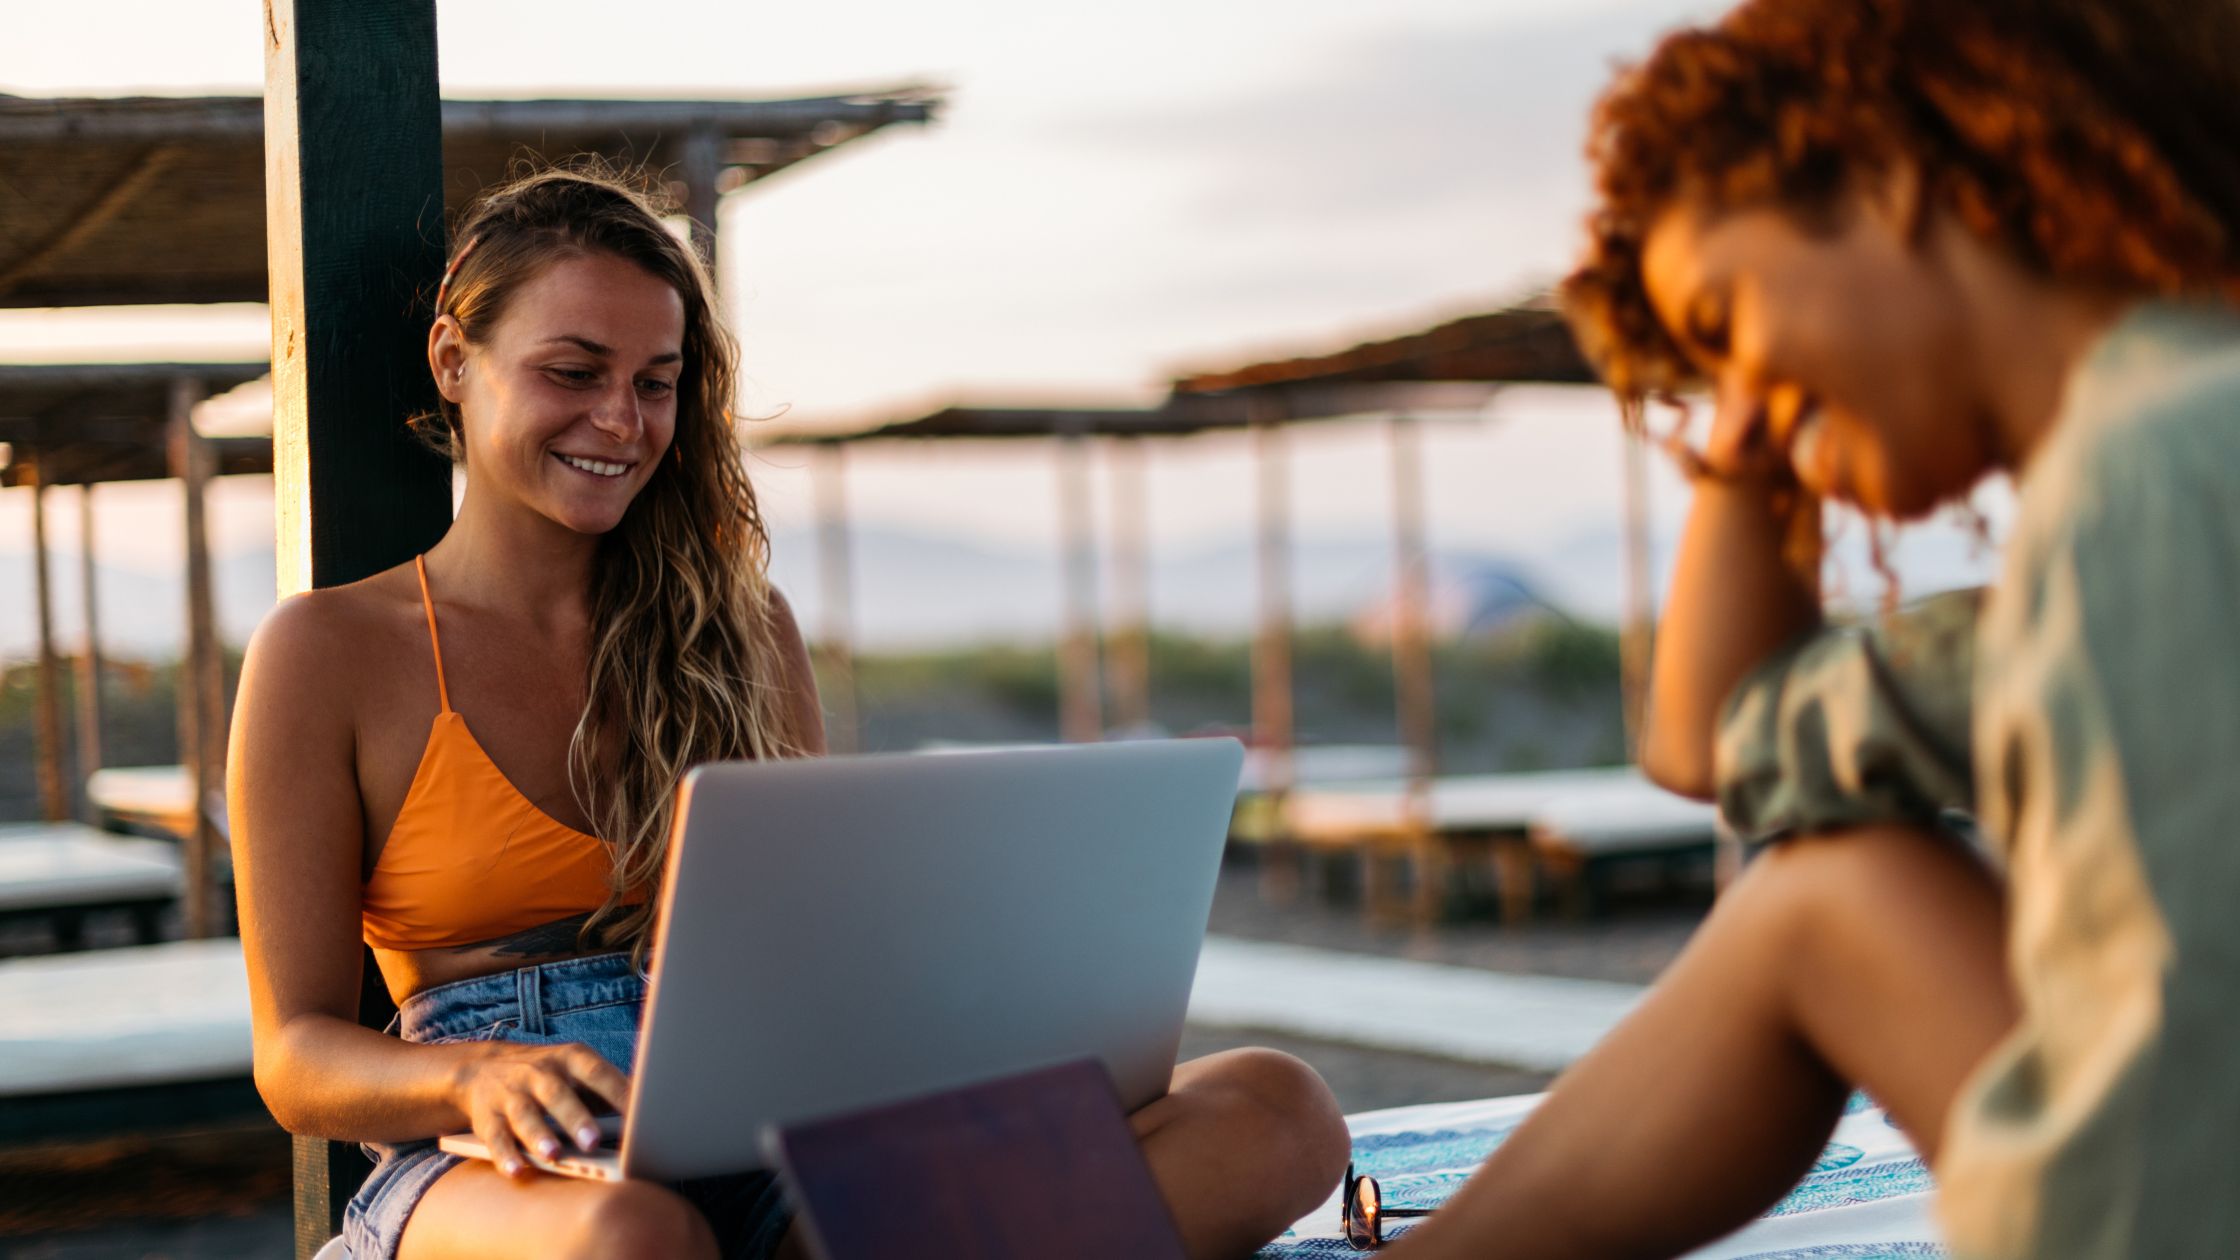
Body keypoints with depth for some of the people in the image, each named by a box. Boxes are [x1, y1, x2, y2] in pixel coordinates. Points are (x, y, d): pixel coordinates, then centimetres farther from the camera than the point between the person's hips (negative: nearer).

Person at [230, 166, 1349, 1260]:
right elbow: (295, 1055, 3)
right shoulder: (325, 652, 6)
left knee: (1277, 1109, -24)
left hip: (774, 1159, 4)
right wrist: (480, 1078, -20)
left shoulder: (740, 631, 19)